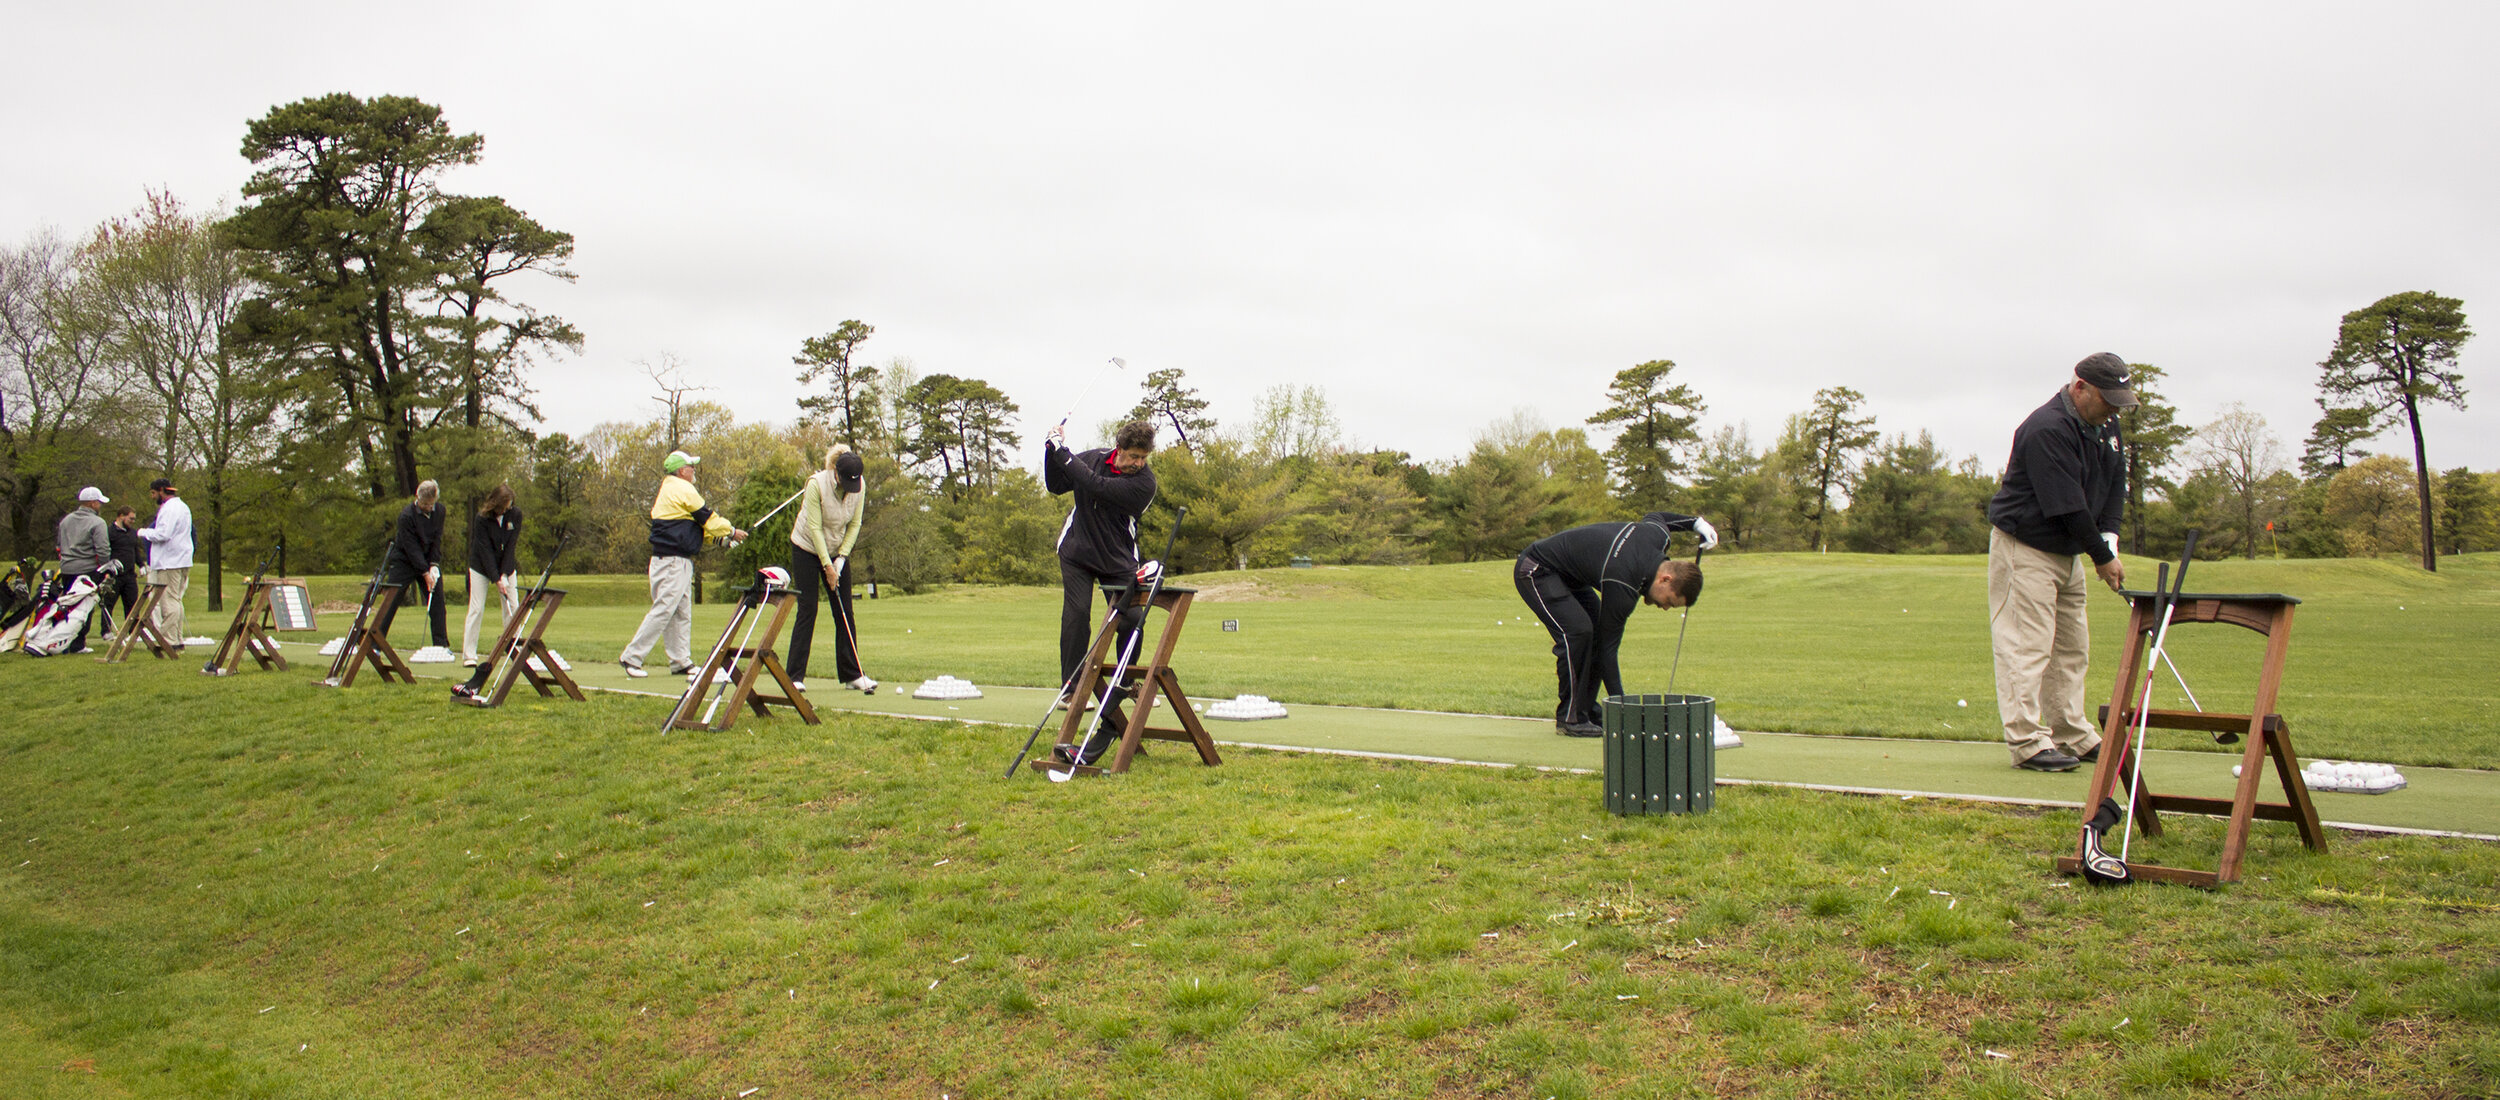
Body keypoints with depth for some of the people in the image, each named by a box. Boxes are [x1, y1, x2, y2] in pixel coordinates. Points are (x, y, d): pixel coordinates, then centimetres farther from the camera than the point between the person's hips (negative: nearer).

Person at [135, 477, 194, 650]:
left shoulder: (169, 508, -12)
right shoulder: (183, 506, 20)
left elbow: (162, 534, -21)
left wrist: (144, 532, -5)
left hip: (169, 563, -10)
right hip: (182, 561, 10)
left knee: (169, 602, -9)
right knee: (176, 601, 13)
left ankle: (170, 643, -11)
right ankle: (178, 641, 15)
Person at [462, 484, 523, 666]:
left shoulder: (515, 515, -9)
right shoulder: (481, 518, -18)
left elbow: (511, 545, -10)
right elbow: (485, 550, -20)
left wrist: (505, 574, -16)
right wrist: (496, 579, -23)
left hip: (507, 567, 3)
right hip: (481, 568, -3)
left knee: (513, 607, -3)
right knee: (476, 609, -7)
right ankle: (468, 655, -4)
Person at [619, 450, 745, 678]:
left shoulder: (667, 490, 19)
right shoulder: (683, 490, -11)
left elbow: (696, 524, 21)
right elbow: (709, 520, -6)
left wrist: (720, 533, 18)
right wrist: (731, 531, 8)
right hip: (673, 561, -10)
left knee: (681, 613, 11)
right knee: (663, 610, -9)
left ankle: (681, 662, 13)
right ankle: (631, 657, -6)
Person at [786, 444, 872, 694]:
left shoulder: (859, 486, -12)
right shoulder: (817, 484, -25)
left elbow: (855, 523, -5)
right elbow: (814, 527, -22)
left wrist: (841, 558, -12)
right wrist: (827, 565, -21)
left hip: (838, 551, 4)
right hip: (807, 549, -4)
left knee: (845, 612, 1)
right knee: (807, 610, -9)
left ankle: (852, 675, 6)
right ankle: (795, 677, -5)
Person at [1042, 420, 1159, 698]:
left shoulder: (1144, 482, -16)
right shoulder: (1094, 458, -3)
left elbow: (1097, 486, -27)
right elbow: (1056, 486, 9)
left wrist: (1062, 452, -22)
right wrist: (1052, 452, -7)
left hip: (1119, 559, -1)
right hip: (1076, 552, 1)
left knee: (1131, 619, -5)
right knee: (1077, 613, -12)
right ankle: (1070, 686, -6)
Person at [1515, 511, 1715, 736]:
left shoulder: (1659, 535, -11)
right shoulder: (1623, 586, -32)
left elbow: (1653, 517, 17)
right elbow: (1608, 649, -25)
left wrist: (1697, 522, 9)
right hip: (1535, 571, -10)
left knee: (1598, 629, 0)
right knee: (1577, 631, -23)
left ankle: (1586, 710, 7)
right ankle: (1569, 718, -12)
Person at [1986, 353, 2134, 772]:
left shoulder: (2105, 424, 5)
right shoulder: (2047, 430, -25)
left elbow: (2115, 482, 9)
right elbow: (2067, 505, -25)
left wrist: (2109, 539, -4)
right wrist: (2102, 558, -17)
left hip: (2069, 550, 10)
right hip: (2024, 548, -10)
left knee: (2072, 647, 13)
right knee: (2026, 644, -10)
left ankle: (2074, 736, 20)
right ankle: (2028, 741, -10)